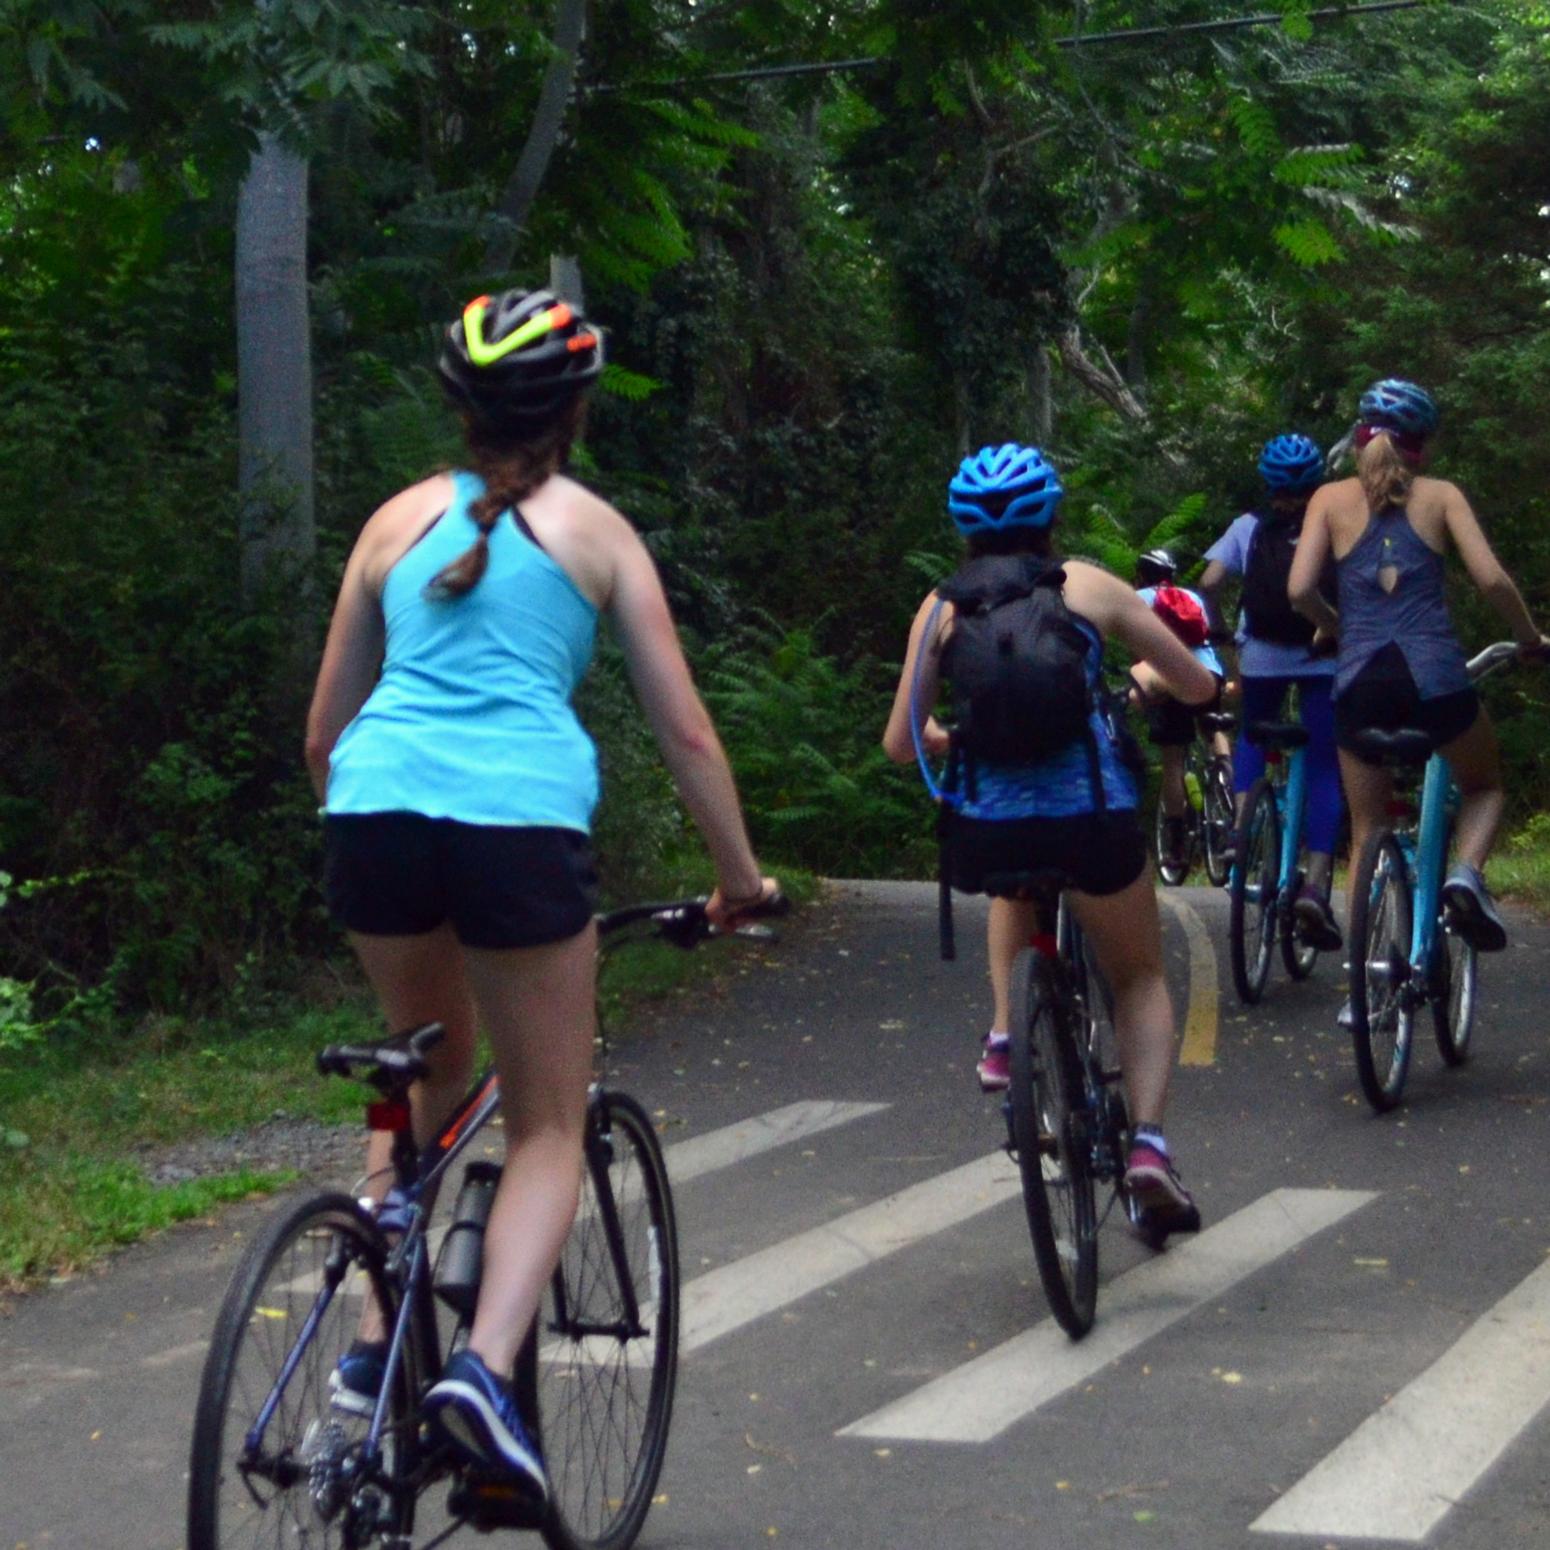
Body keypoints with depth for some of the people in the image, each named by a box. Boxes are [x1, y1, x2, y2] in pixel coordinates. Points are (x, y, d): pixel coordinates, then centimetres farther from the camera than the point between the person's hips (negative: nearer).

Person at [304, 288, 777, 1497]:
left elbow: (324, 731, 23)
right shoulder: (595, 531, 14)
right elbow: (686, 731, 13)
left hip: (376, 810, 3)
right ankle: (487, 1364, -13)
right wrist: (740, 875, 23)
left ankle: (377, 1340, 21)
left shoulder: (400, 521, 20)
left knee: (433, 1064, 29)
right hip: (521, 820, -3)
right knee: (549, 1129, 10)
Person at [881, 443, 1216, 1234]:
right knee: (1139, 977, 22)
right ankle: (1148, 1138, 3)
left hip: (986, 831, 1)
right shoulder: (1090, 586, 9)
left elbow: (900, 742, 10)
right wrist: (1140, 683, 37)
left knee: (1015, 883, 40)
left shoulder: (942, 606, 11)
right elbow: (1198, 686, 14)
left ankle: (1005, 1032, 22)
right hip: (1091, 814, -1)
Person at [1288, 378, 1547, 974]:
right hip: (1434, 673, -1)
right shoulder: (1440, 495, 8)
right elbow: (1490, 578, -2)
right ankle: (1467, 875, -4)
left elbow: (1299, 589, -1)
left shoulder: (1332, 498, 10)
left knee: (1368, 835, 15)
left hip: (1360, 679, 1)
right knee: (1484, 785, 26)